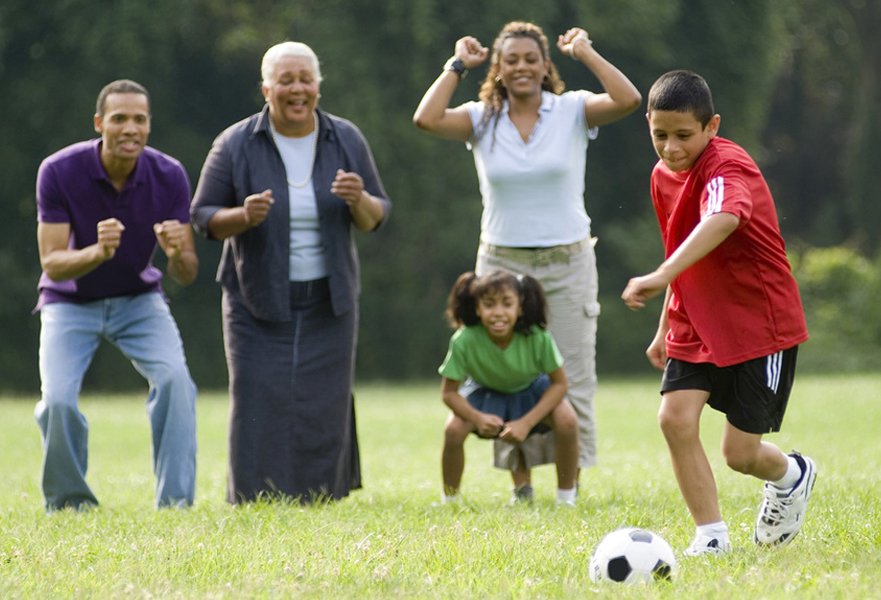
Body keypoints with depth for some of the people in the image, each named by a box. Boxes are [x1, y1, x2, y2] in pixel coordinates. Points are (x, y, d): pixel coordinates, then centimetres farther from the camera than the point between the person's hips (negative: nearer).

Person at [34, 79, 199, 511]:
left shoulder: (168, 176, -17)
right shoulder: (59, 172, -23)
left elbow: (187, 275, -13)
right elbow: (51, 263, -23)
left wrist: (178, 253, -37)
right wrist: (97, 253, -43)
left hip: (138, 299, 1)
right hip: (71, 303, -1)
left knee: (174, 378, -24)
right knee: (58, 399, -22)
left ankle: (175, 503, -16)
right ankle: (69, 505, 3)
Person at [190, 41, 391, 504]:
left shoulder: (346, 141, 2)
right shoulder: (236, 146, -6)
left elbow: (375, 218, 6)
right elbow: (203, 217, -1)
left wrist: (359, 200, -17)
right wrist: (243, 216, -22)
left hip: (327, 304, 2)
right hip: (258, 303, -2)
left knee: (324, 408, 0)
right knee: (261, 412, -7)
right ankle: (254, 507, 0)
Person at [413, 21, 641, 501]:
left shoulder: (572, 111, -1)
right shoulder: (482, 120, 2)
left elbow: (628, 100, -17)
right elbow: (427, 119, -14)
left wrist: (584, 52, -10)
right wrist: (457, 66, -6)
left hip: (567, 263, -1)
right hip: (502, 263, 1)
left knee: (571, 380, -1)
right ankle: (521, 482, 9)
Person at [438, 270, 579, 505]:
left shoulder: (538, 338, -35)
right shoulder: (464, 341, -34)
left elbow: (559, 383, -20)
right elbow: (449, 391, -20)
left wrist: (526, 423, -30)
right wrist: (478, 418, -39)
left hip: (532, 389, 0)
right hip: (486, 392, 0)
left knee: (567, 421, -27)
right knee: (453, 430, -26)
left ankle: (566, 498, -6)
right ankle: (450, 501, -1)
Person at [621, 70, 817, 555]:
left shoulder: (727, 168, -23)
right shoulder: (663, 177, 4)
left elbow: (722, 221, -47)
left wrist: (661, 277, -60)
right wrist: (665, 329, 22)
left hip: (760, 324, -7)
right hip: (697, 326, 7)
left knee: (739, 452, -2)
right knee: (675, 417, -14)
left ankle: (791, 476, 33)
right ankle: (711, 536, -3)